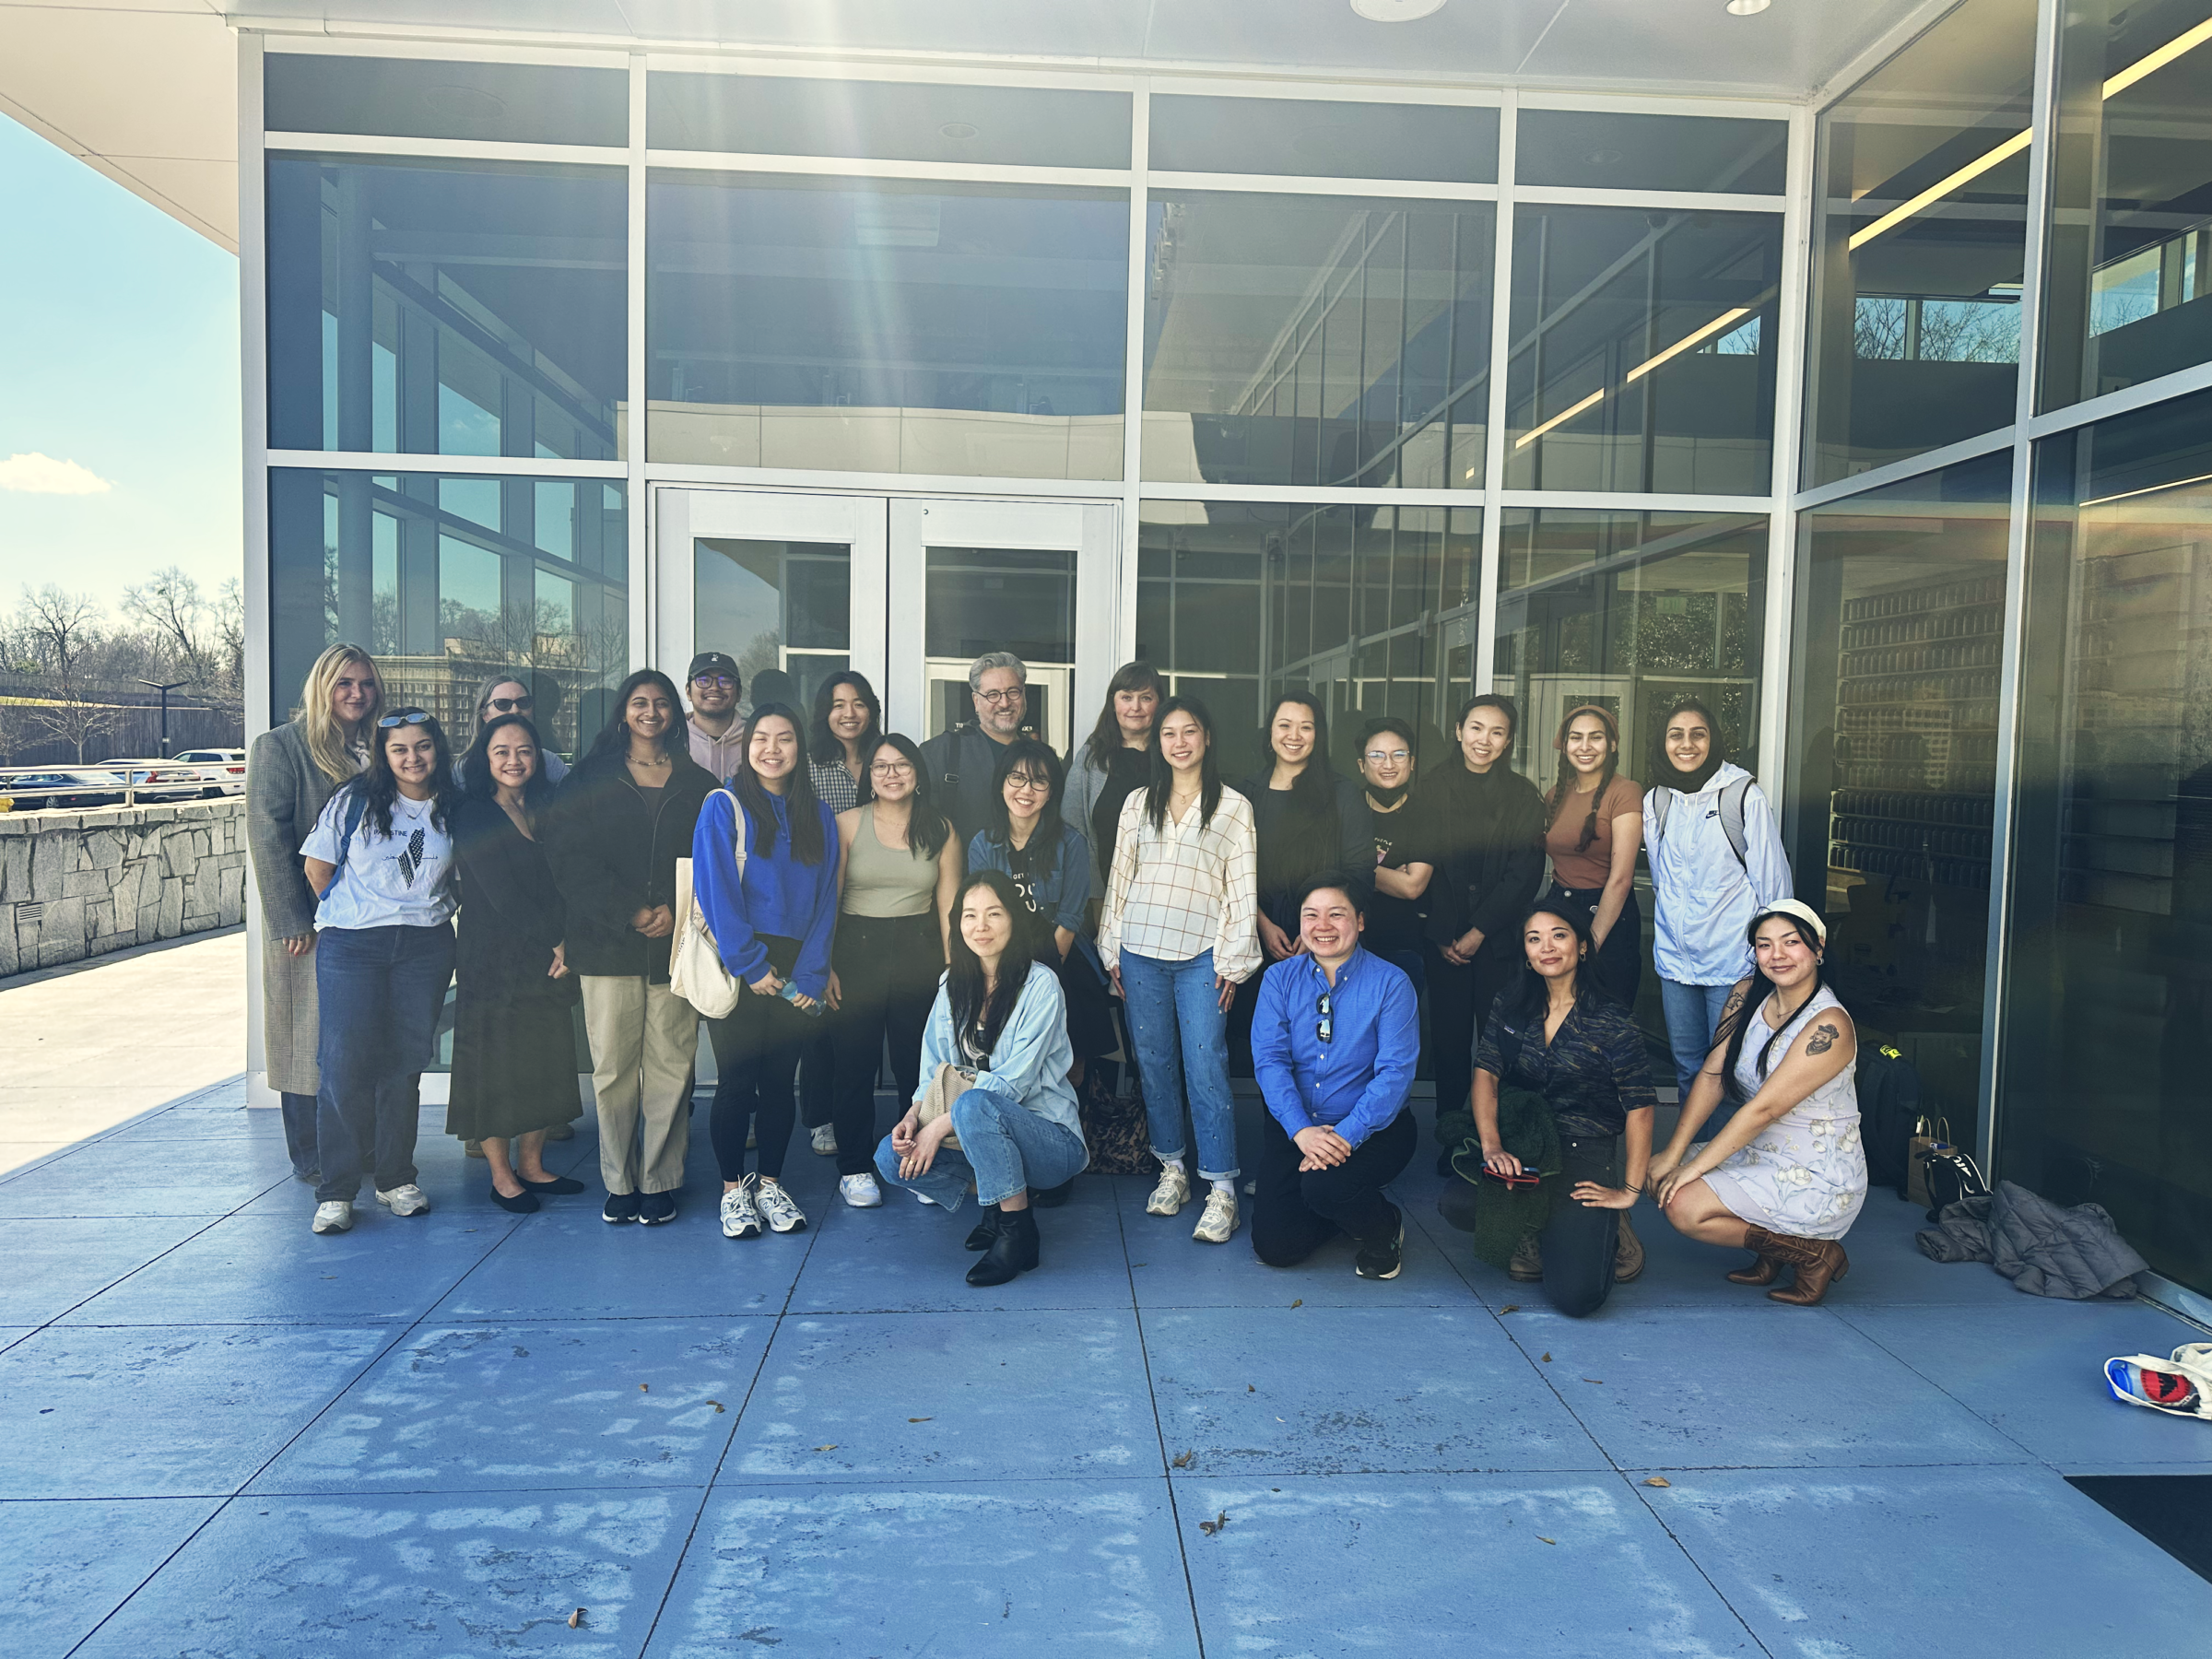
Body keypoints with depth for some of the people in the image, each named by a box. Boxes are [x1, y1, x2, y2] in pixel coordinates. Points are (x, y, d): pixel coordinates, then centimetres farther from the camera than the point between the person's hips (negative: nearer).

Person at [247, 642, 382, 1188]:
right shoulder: (279, 746, -4)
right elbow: (268, 837, -11)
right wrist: (291, 920, -16)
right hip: (312, 920, -5)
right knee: (311, 1036, 2)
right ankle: (310, 1158, 13)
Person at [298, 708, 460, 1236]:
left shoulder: (452, 809, 6)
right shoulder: (354, 801, -2)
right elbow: (318, 866, 4)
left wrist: (427, 909, 11)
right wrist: (353, 913, 9)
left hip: (425, 948, 2)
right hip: (351, 948, -2)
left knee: (406, 1063, 7)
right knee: (346, 1064, -6)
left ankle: (396, 1178, 20)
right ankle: (336, 1191, 4)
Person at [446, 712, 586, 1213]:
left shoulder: (546, 811, 12)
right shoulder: (474, 815, -7)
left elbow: (563, 885, 8)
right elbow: (503, 896, -13)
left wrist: (566, 943, -6)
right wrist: (556, 939, -10)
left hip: (547, 961, 6)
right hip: (494, 960, -6)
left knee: (546, 1060, 8)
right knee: (495, 1064, 1)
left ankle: (532, 1165, 21)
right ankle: (501, 1175, 13)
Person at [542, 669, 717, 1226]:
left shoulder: (697, 784, 12)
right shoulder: (592, 779, 8)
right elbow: (570, 855, -1)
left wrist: (676, 911, -10)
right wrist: (630, 913, -10)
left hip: (675, 944, 1)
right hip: (607, 944, -1)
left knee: (670, 1066, 0)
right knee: (613, 1066, 0)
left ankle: (659, 1181, 11)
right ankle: (619, 1182, 12)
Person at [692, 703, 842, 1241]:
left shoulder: (818, 816, 9)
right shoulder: (723, 807, -2)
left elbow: (825, 896, 5)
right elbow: (716, 890, -8)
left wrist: (810, 974, -5)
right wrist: (751, 965, -13)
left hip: (795, 971, 3)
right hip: (740, 968, -3)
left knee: (780, 1079, 9)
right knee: (737, 1080, 2)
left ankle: (770, 1183, 22)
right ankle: (733, 1188, 15)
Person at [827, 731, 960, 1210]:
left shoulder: (940, 829, 7)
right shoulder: (847, 824, 2)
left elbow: (948, 905, 7)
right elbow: (827, 900, -1)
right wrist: (824, 967, -7)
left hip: (919, 954, 1)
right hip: (856, 951, -1)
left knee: (919, 1064, 4)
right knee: (854, 1063, 2)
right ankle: (855, 1167, 16)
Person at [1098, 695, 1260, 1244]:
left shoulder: (1234, 807, 4)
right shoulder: (1138, 803, 13)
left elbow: (1243, 890, 2)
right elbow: (1119, 878, 14)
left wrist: (1233, 962, -4)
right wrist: (1113, 951, 9)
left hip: (1201, 956, -3)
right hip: (1140, 953, 4)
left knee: (1206, 1068, -8)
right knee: (1154, 1064, 8)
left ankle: (1221, 1190, -2)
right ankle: (1173, 1170, 22)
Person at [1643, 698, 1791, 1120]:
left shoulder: (1744, 797, -8)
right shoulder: (1654, 802, 7)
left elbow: (1772, 884, -5)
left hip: (1731, 959, -4)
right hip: (1675, 959, 5)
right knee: (1687, 1067, 13)